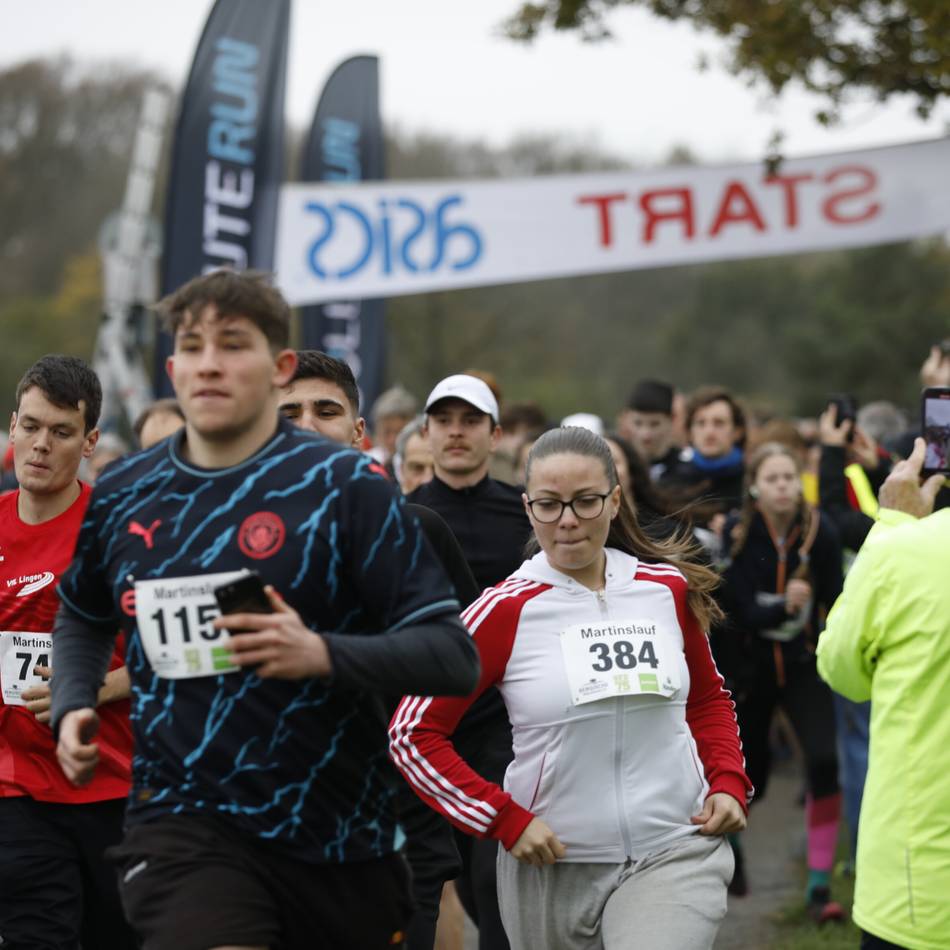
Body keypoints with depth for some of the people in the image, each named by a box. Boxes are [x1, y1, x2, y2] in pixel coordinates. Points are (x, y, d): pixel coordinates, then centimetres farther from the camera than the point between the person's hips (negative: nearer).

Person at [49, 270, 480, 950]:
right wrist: (73, 707, 8)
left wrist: (323, 654, -26)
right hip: (184, 816, 1)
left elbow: (454, 656, -12)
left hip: (339, 835, -1)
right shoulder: (121, 498, 5)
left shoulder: (349, 485, -8)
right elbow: (83, 616, 26)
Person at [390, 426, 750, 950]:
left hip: (675, 852, 1)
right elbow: (412, 733, -5)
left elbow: (708, 698, 20)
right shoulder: (506, 610, -6)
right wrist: (505, 819, -12)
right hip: (553, 864, 0)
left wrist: (728, 782, 3)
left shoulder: (671, 588, 4)